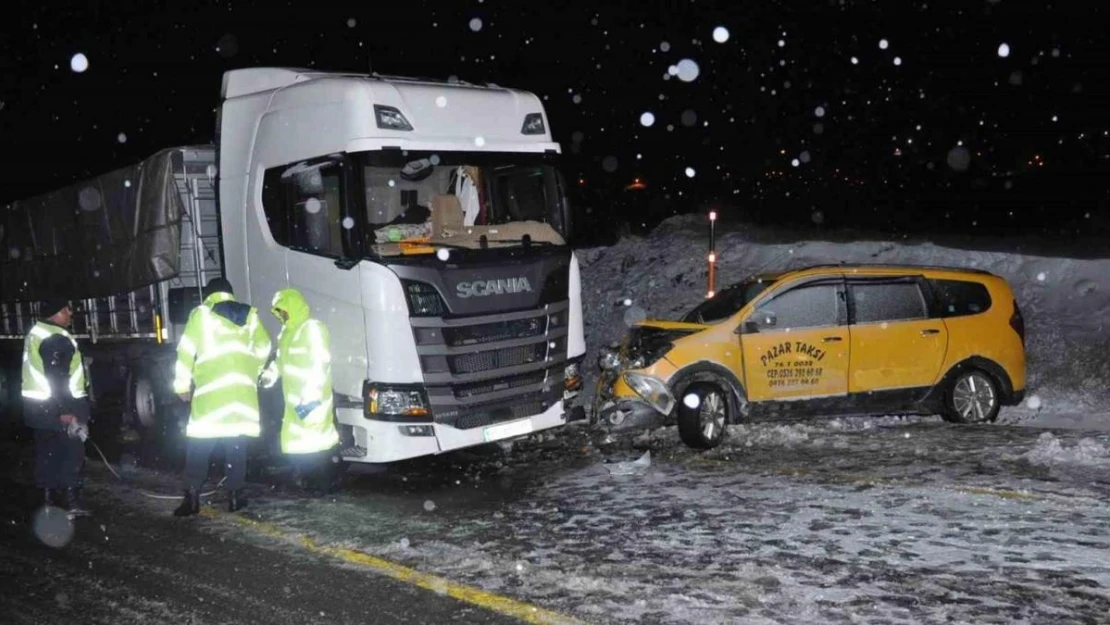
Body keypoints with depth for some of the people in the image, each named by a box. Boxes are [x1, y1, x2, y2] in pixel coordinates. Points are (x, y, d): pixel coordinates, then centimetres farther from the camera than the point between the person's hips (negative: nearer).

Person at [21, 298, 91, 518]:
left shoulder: (37, 333, 14)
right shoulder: (56, 339, -18)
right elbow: (57, 378, -23)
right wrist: (65, 411, -23)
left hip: (38, 404, 10)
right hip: (54, 406, -10)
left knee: (48, 452, 14)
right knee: (71, 453, -5)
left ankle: (49, 499, 20)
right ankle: (71, 502, -6)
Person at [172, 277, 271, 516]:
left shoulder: (201, 314, 3)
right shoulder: (249, 315, 12)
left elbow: (186, 351, -1)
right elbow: (263, 348, 15)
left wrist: (182, 385, 6)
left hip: (210, 391, -3)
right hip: (242, 391, 3)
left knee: (199, 446, 3)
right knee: (236, 445, 8)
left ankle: (192, 498, 0)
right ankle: (235, 496, 9)